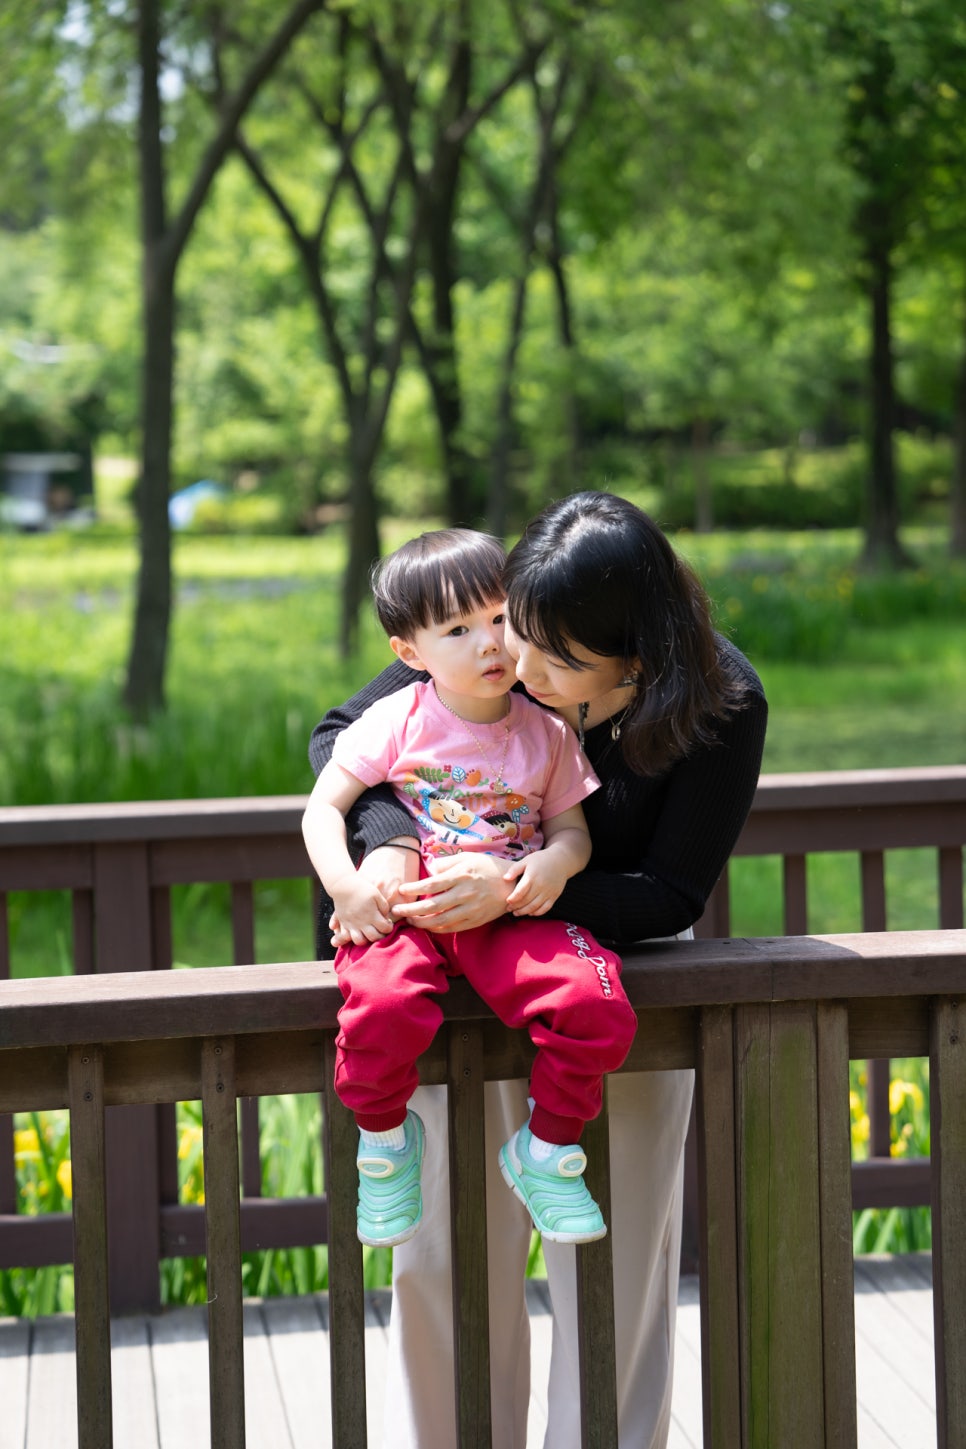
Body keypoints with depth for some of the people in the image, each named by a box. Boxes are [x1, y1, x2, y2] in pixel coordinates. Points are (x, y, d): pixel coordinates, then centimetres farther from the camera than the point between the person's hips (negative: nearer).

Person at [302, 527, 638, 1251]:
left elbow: (573, 828, 14)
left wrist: (555, 862, -11)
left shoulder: (548, 733, 9)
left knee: (598, 1005, -25)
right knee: (384, 1006, -35)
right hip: (403, 910, -2)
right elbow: (323, 808, 2)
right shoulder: (397, 722, 1)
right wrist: (345, 886, -15)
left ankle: (546, 1149, 4)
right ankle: (385, 1137, -1)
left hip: (510, 913, 2)